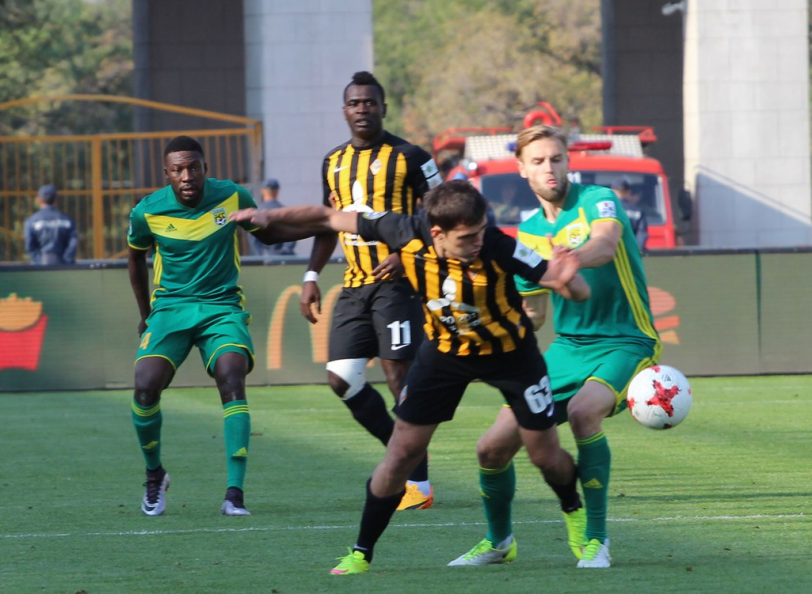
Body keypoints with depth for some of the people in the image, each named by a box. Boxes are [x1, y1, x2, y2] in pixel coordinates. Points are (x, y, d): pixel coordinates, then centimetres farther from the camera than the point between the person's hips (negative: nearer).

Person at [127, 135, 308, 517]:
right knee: (146, 385, -21)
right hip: (170, 309, 0)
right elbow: (136, 259, 14)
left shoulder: (232, 197, -5)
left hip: (222, 308, 0)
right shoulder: (148, 212, -6)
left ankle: (235, 494, -27)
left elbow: (265, 233, 14)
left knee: (232, 379, -25)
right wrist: (145, 313, 18)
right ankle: (154, 475, 8)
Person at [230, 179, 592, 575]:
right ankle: (361, 553, 11)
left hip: (509, 351, -2)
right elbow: (331, 218, -14)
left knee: (546, 456, 4)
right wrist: (271, 216, -15)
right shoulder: (409, 235, -28)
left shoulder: (498, 248, -34)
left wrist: (566, 281, -55)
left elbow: (581, 294, -33)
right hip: (444, 350, 2)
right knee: (403, 452, -3)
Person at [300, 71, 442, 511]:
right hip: (354, 286, 7)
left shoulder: (409, 158, -5)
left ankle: (418, 484, -5)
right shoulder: (334, 162, 14)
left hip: (395, 281, -7)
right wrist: (311, 276, 15)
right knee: (341, 378, 0)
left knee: (400, 376, -10)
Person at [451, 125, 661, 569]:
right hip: (568, 346, 6)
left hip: (625, 343, -6)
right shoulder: (528, 232, 9)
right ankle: (498, 541, 27)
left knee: (583, 410, -37)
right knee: (493, 448, -1)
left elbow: (606, 244, -35)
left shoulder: (597, 201, -10)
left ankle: (594, 539, -25)